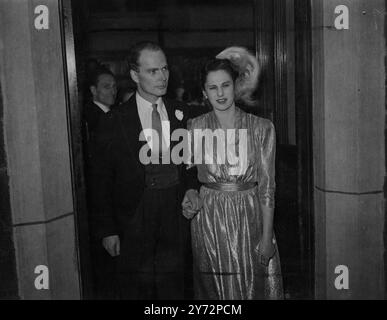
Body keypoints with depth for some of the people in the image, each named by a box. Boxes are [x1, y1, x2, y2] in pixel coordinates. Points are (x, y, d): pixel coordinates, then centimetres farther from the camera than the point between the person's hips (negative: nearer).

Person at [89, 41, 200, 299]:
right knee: (138, 289, 12)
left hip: (176, 213, 3)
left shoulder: (180, 113, 2)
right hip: (135, 218, -2)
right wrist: (107, 229, -7)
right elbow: (104, 178, -5)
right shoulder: (117, 120, -8)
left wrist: (191, 187, -7)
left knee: (176, 287, 13)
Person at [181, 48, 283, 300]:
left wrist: (267, 236, -7)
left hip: (249, 217, 0)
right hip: (208, 218, 1)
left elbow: (267, 187, -4)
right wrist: (187, 199, -11)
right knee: (215, 289, 13)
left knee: (254, 286, 12)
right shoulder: (194, 128, -1)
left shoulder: (262, 128, -4)